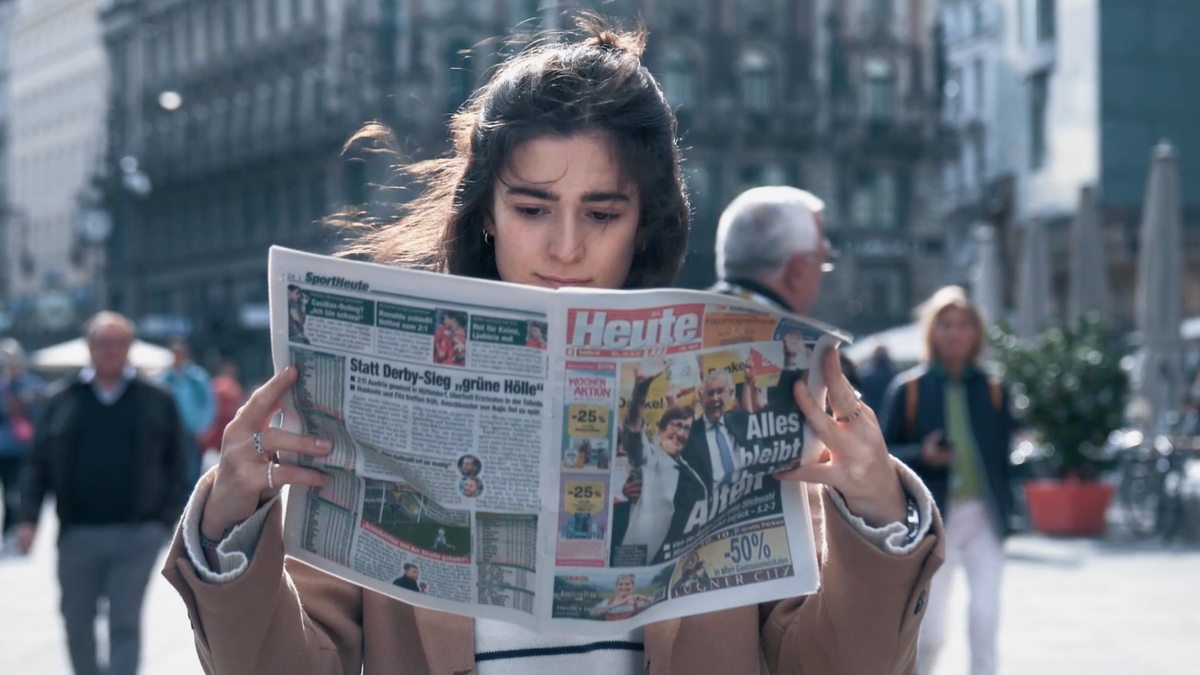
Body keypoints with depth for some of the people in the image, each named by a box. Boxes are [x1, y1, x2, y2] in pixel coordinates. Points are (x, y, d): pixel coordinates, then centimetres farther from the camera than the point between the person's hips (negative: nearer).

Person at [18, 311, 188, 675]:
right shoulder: (63, 399, 6)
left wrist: (168, 517, -4)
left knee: (126, 624, -3)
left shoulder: (156, 400, 4)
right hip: (78, 534, 2)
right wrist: (29, 518, -2)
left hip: (136, 536, -2)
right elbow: (40, 464, 6)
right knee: (77, 624, 10)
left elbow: (176, 465, 5)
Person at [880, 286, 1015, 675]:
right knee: (931, 631, 4)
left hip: (983, 516, 2)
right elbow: (885, 454, 0)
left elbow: (1005, 451, 9)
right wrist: (922, 455, -18)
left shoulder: (992, 391, 6)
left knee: (986, 620, -6)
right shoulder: (909, 389, -1)